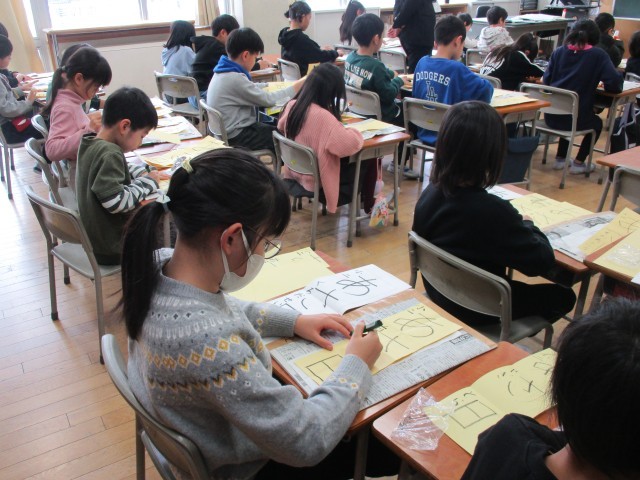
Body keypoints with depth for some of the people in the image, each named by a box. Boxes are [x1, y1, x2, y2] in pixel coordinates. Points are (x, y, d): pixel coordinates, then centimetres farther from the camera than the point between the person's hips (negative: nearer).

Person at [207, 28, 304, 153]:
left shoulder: (224, 72, 3)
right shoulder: (234, 79, -24)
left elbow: (252, 88, 15)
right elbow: (268, 100, -18)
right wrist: (298, 86, -8)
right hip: (237, 138, -9)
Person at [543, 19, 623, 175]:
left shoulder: (558, 52, 6)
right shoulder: (598, 55, -3)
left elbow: (546, 80, 6)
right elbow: (614, 83, -10)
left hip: (551, 116, 4)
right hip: (577, 118, -4)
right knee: (597, 123, 31)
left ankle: (560, 158, 41)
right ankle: (578, 163, 28)